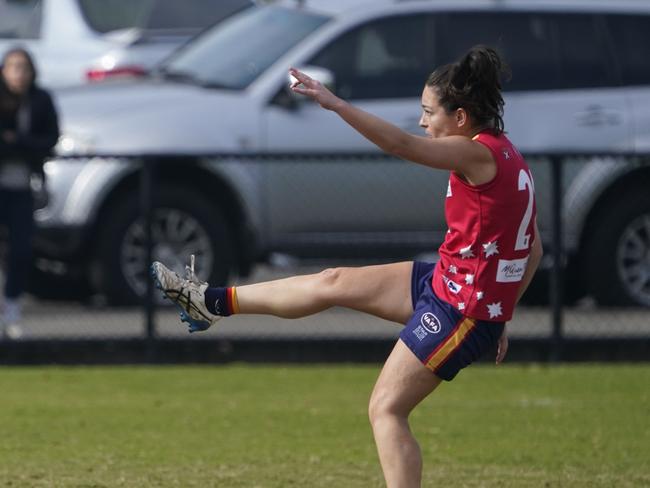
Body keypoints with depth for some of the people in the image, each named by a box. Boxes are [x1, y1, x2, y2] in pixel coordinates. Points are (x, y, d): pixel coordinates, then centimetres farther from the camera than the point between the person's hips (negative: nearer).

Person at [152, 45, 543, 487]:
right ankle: (213, 302, 27)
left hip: (462, 309, -10)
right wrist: (501, 313, 20)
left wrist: (333, 103, -38)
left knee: (387, 411, -6)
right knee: (335, 284, 15)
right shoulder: (506, 156, 10)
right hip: (446, 284, 10)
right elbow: (533, 248, 16)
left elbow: (403, 144, -34)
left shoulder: (481, 153, -19)